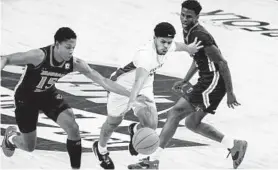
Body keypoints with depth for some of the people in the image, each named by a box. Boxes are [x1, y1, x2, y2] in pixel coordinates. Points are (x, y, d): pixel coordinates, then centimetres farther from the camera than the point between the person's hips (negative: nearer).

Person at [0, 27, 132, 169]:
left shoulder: (75, 63, -22)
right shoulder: (39, 56, -37)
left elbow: (103, 81, -18)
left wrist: (131, 95, -23)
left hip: (49, 94, 4)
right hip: (26, 97, -4)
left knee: (73, 128, -17)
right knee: (29, 146, 7)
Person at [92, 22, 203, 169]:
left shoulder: (167, 47, -17)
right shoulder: (146, 54, -41)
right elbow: (140, 78, -58)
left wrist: (188, 48, 28)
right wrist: (133, 99, -72)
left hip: (145, 88, 5)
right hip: (123, 85, -5)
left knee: (151, 125, -13)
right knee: (113, 122, 16)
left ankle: (134, 130, 26)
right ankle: (100, 149, 49)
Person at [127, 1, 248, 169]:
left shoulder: (200, 36, -21)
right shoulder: (188, 32, 9)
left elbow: (222, 62, -20)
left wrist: (230, 93, -18)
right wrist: (185, 81, 21)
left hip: (214, 82, -10)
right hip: (206, 81, 10)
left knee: (175, 113, -12)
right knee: (192, 123, 19)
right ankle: (234, 145, 26)